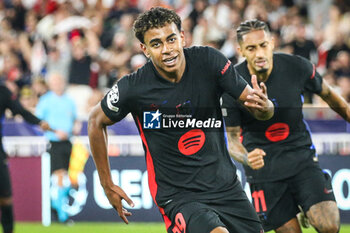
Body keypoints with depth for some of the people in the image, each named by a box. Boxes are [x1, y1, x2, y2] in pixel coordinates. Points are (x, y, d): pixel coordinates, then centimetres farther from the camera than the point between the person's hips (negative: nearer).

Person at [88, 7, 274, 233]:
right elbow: (96, 122, 7)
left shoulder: (208, 60, -7)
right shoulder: (133, 87, -12)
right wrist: (107, 185, 9)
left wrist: (264, 106, -29)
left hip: (225, 186, 4)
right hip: (177, 196, -4)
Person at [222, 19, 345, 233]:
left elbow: (328, 94, 9)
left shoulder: (297, 67, -11)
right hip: (263, 165, -1)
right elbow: (232, 137, -8)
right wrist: (247, 158, -27)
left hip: (301, 155, 1)